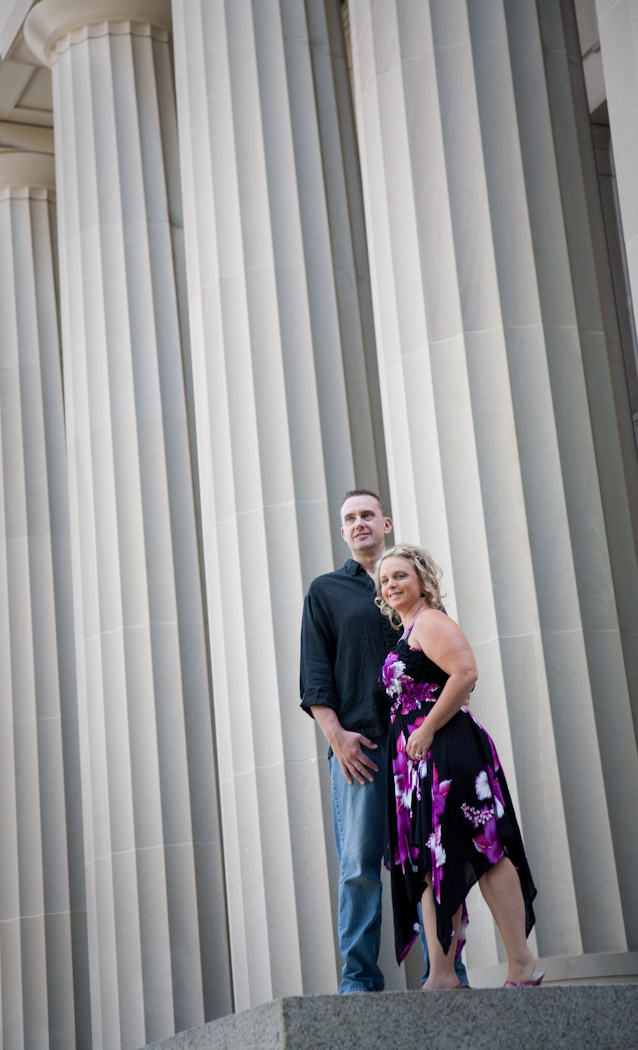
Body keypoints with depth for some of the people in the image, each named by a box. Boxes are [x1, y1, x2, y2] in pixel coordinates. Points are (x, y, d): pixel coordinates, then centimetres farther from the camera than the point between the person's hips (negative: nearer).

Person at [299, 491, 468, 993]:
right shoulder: (326, 591, 16)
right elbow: (315, 674, 7)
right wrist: (336, 733, -7)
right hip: (361, 744, -2)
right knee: (360, 866, -7)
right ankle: (359, 979, -4)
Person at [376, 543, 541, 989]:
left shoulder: (430, 622, -5)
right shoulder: (407, 633, 24)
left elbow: (466, 673, -19)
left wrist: (426, 730, -19)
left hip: (446, 752, -10)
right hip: (420, 764, 10)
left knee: (480, 853, -9)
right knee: (430, 863, 5)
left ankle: (522, 964, -6)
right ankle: (442, 973, 4)